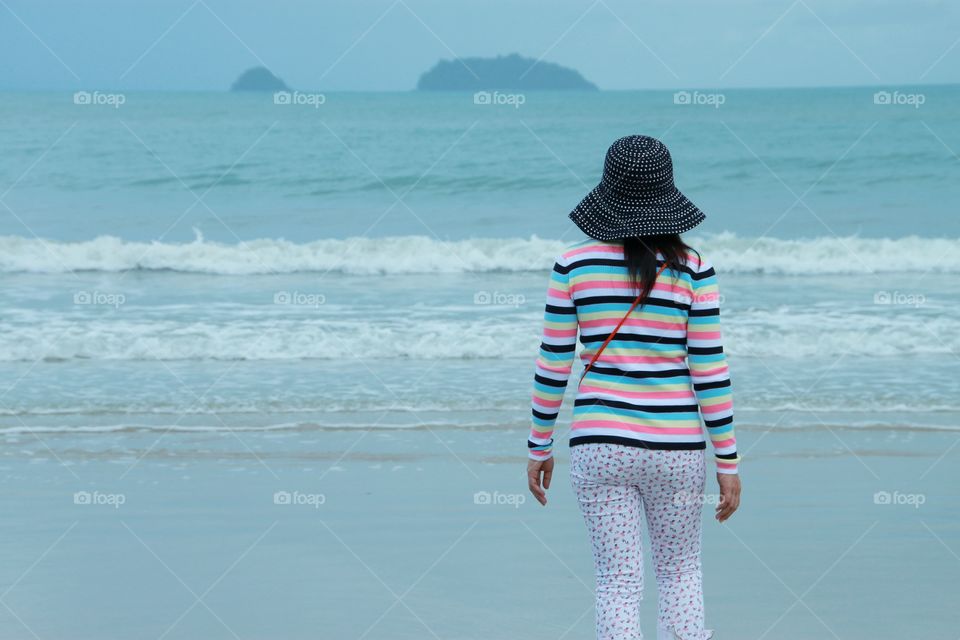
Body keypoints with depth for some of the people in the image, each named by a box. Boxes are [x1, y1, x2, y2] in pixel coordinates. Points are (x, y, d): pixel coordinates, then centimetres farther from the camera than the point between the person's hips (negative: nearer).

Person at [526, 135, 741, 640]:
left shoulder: (574, 265, -4)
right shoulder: (692, 270, -5)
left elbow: (553, 365, -1)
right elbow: (710, 371, -6)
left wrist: (539, 448, 10)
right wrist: (729, 463, 1)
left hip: (601, 442, 0)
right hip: (675, 445, 0)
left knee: (618, 582, 4)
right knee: (680, 570, 18)